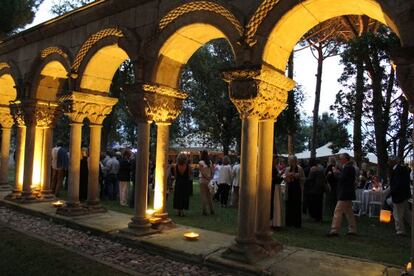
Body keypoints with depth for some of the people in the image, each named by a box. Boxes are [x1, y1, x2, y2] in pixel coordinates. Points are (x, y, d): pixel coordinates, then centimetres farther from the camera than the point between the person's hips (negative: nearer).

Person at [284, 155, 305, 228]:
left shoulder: (300, 169, -2)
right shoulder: (287, 169, 7)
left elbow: (303, 179, -1)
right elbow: (285, 179, 9)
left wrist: (297, 176, -17)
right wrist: (287, 176, -11)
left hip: (298, 189, -3)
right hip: (290, 189, 3)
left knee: (297, 205, -4)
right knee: (289, 205, 1)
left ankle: (297, 223, 5)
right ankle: (289, 222, 12)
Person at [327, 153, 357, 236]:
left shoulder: (347, 167, -17)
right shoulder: (350, 167, 16)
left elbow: (342, 178, -23)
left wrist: (337, 172, -10)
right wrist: (339, 172, 5)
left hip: (345, 194, -11)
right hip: (347, 193, 11)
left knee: (338, 211, -9)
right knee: (349, 212, 16)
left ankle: (334, 230, -8)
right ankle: (352, 229, 23)